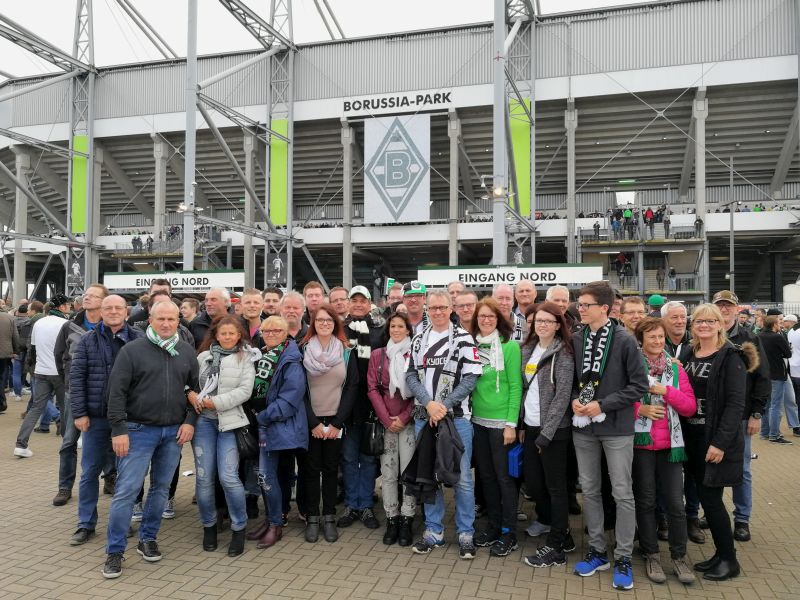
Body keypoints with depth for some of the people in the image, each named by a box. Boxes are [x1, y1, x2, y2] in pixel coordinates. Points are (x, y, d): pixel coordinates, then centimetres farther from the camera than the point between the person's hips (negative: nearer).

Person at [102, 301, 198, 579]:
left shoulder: (187, 352, 5)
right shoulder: (132, 350, -5)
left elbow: (196, 388, 11)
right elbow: (117, 392, -7)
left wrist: (190, 421, 1)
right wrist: (119, 430, -12)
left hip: (174, 431, 4)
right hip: (139, 430, -3)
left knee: (161, 488, 12)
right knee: (127, 490, -4)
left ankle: (148, 539, 27)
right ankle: (115, 550, 9)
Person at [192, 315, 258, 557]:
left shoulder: (246, 358, 2)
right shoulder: (204, 356, 11)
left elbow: (244, 391, -7)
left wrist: (214, 402, -12)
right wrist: (192, 397, -10)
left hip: (229, 421, -3)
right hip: (203, 421, 3)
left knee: (228, 476, -9)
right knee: (204, 477, 4)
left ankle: (239, 528, 9)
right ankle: (208, 526, 24)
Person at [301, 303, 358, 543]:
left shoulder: (346, 351, 2)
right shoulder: (304, 350, 0)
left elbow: (352, 387, -1)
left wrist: (337, 423, -7)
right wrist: (313, 423, -9)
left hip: (336, 420, 1)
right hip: (310, 421, -1)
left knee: (331, 468, 7)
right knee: (312, 468, 4)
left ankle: (329, 518, 17)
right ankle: (312, 518, 15)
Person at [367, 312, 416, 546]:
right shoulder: (377, 355, 8)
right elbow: (372, 388, 3)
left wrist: (404, 418, -9)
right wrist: (387, 419, -6)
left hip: (409, 421, -2)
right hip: (385, 422, 2)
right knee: (388, 472, 4)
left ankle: (406, 522, 8)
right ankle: (391, 520, 15)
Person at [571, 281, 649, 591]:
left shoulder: (624, 340, -11)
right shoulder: (575, 339, 2)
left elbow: (639, 385, -10)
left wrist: (602, 405, -16)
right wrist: (574, 400, -7)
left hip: (616, 427, -4)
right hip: (583, 427, 4)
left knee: (622, 493, 5)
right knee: (589, 490, 13)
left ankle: (623, 558, 18)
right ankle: (597, 551, 28)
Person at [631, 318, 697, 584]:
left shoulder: (675, 367, 7)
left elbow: (690, 406, 3)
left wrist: (666, 391, -10)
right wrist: (639, 409, -18)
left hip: (671, 442, 2)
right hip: (641, 441, -2)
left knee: (675, 502, 2)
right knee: (645, 500, 8)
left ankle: (679, 557, 18)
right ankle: (651, 556, 20)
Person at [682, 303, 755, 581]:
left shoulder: (730, 357, -9)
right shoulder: (689, 355, 10)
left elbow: (735, 403, -15)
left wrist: (721, 442, -20)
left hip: (717, 440, -6)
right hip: (692, 438, 6)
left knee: (711, 498, -3)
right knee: (704, 496, 10)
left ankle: (729, 559, 14)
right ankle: (720, 553, 24)